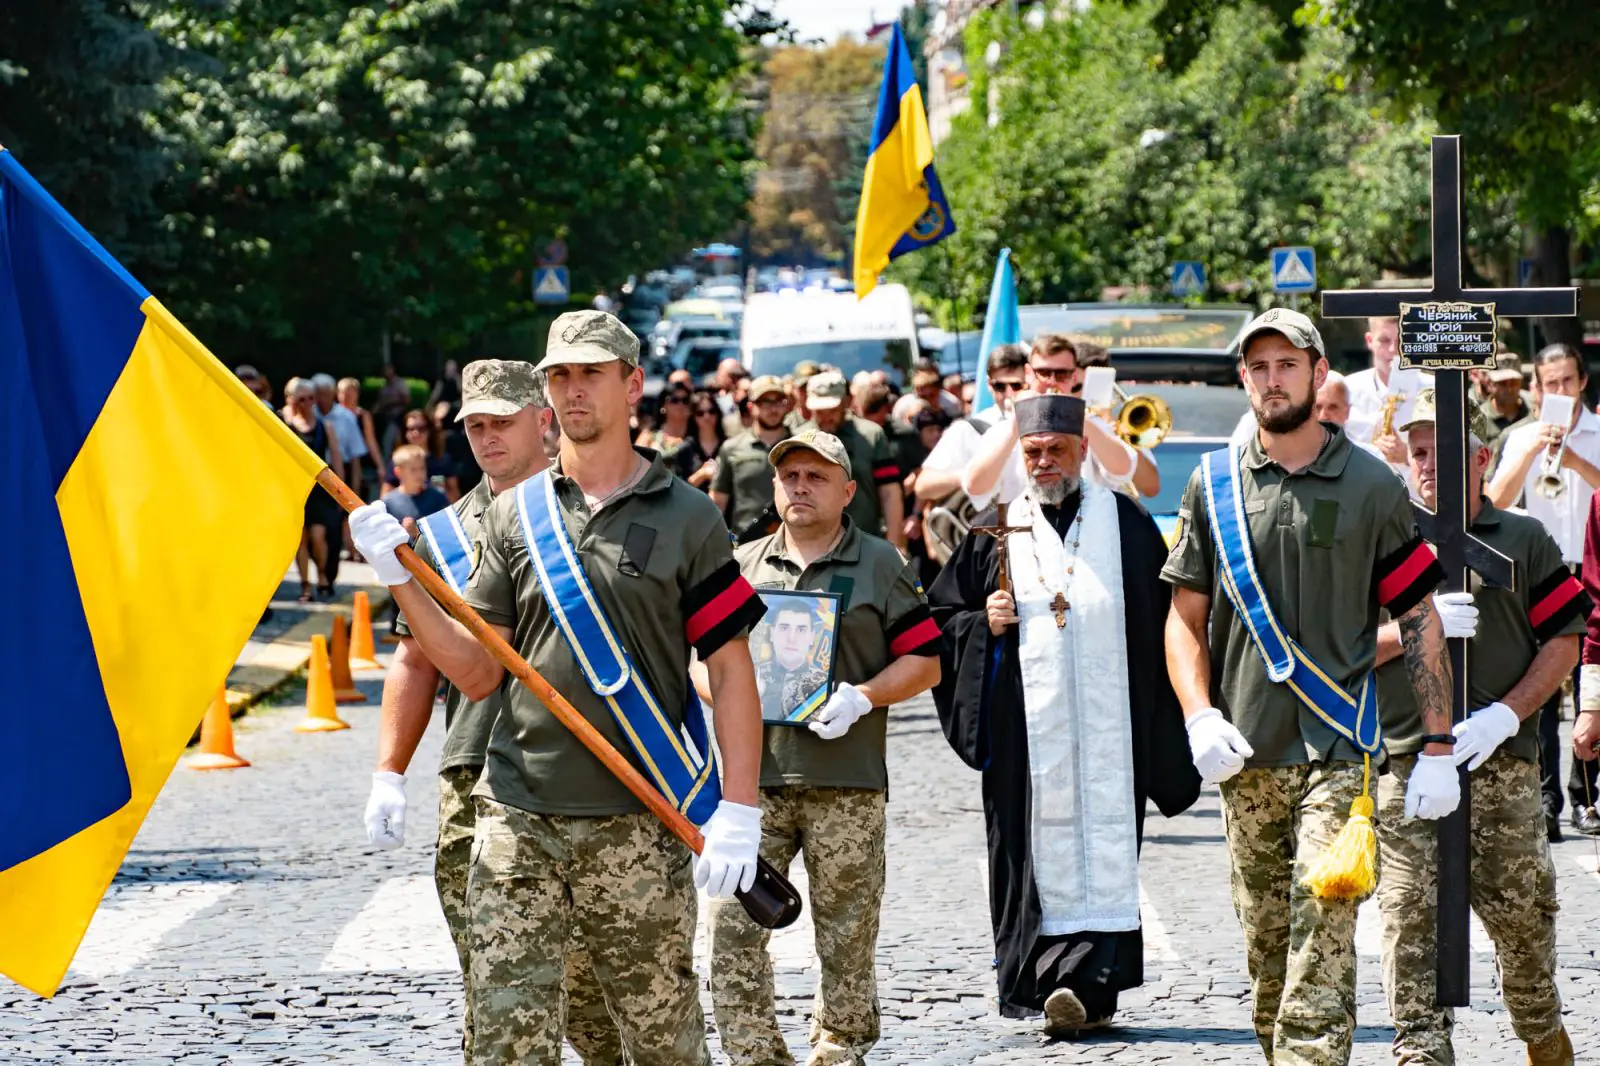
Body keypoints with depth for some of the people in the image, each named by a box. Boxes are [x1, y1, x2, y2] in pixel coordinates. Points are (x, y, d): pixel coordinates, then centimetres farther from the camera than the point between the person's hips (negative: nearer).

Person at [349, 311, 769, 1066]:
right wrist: (402, 581, -3)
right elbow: (477, 672, 10)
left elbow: (731, 671, 0)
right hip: (518, 817, 2)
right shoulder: (513, 515, 10)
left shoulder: (684, 518, 2)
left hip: (638, 830, -2)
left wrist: (738, 811, -9)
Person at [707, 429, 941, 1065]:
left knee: (847, 930, 3)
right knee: (733, 919, -8)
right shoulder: (743, 566, 14)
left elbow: (924, 661, 6)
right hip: (754, 771, 2)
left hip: (846, 779, -2)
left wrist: (863, 696, -10)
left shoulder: (880, 566, 7)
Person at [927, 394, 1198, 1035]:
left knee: (1103, 839, -9)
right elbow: (943, 614, 16)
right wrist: (983, 623, -7)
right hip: (1025, 729, 1)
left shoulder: (1126, 524, 8)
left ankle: (1090, 983, -16)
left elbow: (1163, 621, 9)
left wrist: (1167, 733, 3)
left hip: (1108, 719, -1)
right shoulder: (995, 529, 11)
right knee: (1037, 848, -3)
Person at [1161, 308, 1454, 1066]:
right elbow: (1185, 617, 12)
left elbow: (1420, 621, 4)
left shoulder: (1370, 486, 2)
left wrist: (1437, 748, -2)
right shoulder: (1214, 485, 8)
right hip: (1247, 755, 3)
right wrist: (1200, 717, -5)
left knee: (1322, 949, -14)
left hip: (1336, 749, -3)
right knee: (1264, 945, 9)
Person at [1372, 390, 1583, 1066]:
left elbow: (1565, 639, 5)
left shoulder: (1523, 541, 9)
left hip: (1502, 758, 0)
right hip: (1404, 760, 0)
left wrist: (1507, 713, -9)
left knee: (1518, 908, 6)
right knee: (1409, 911, -11)